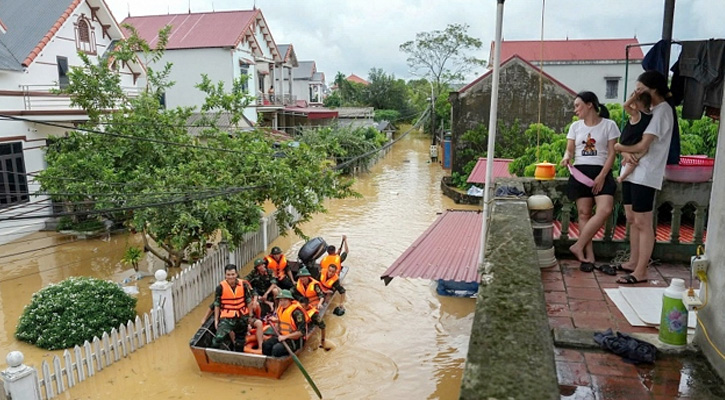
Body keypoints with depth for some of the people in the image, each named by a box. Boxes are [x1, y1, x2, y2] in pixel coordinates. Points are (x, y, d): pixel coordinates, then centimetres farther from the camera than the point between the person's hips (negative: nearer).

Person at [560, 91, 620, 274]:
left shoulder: (609, 125, 2)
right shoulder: (575, 126, 12)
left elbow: (611, 153, -1)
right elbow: (570, 150, 12)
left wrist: (602, 176, -12)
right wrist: (567, 157, -13)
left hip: (601, 172, -2)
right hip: (580, 171, 2)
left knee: (605, 210, -20)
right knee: (584, 213, -2)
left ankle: (578, 246, -11)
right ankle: (589, 256, 1)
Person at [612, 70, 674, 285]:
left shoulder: (662, 110, -11)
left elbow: (642, 145, -19)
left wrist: (619, 147, -2)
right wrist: (626, 153, -9)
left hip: (645, 175, -9)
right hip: (631, 172, 9)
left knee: (643, 223, -5)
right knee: (632, 220, 14)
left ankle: (640, 272, -1)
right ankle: (633, 262, 25)